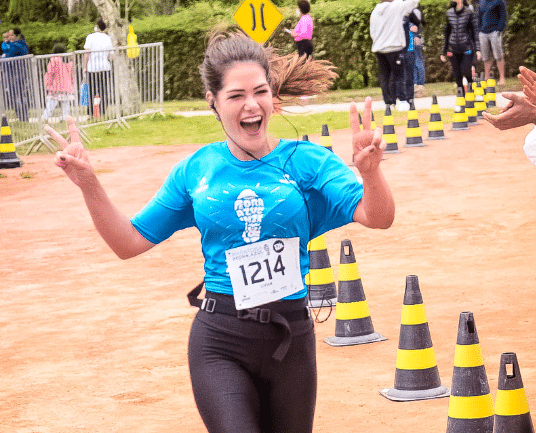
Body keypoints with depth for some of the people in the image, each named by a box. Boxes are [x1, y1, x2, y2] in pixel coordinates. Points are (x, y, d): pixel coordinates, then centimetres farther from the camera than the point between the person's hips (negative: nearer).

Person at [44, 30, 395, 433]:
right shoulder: (195, 170, 3)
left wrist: (370, 169, -34)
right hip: (219, 343, -1)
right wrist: (88, 183, -3)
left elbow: (377, 217, -13)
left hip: (290, 339, 1)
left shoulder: (306, 161, -2)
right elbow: (130, 242, 9)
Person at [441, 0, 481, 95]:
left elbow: (475, 30, 0)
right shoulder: (449, 13, 7)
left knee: (466, 72, -13)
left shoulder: (469, 12, -1)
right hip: (453, 49, 3)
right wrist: (443, 52, 14)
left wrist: (477, 49, -7)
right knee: (457, 75, 3)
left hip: (467, 47, -3)